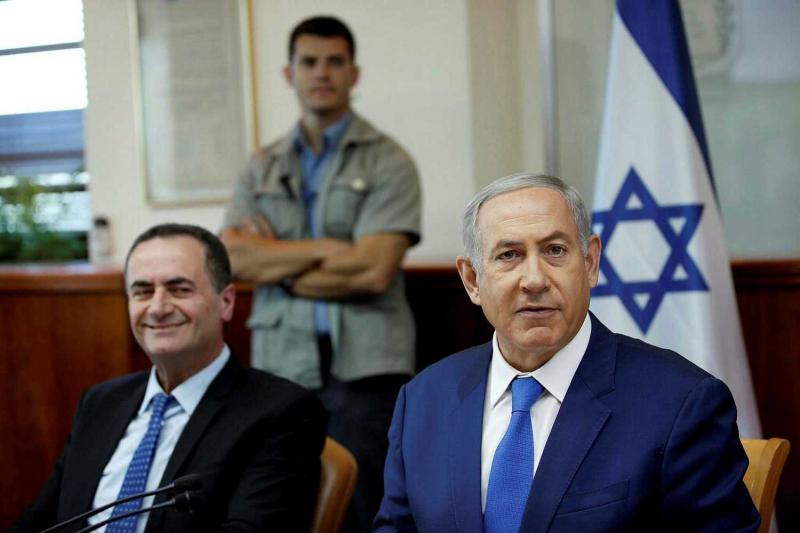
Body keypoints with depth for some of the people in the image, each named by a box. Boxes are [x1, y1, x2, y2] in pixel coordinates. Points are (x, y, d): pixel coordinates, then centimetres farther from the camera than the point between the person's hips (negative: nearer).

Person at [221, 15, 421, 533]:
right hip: (282, 365, 4)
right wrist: (324, 248, -10)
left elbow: (373, 271, -12)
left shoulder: (388, 162, 0)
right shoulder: (262, 168, 13)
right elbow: (231, 258, 0)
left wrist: (272, 262, -2)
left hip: (364, 368, -4)